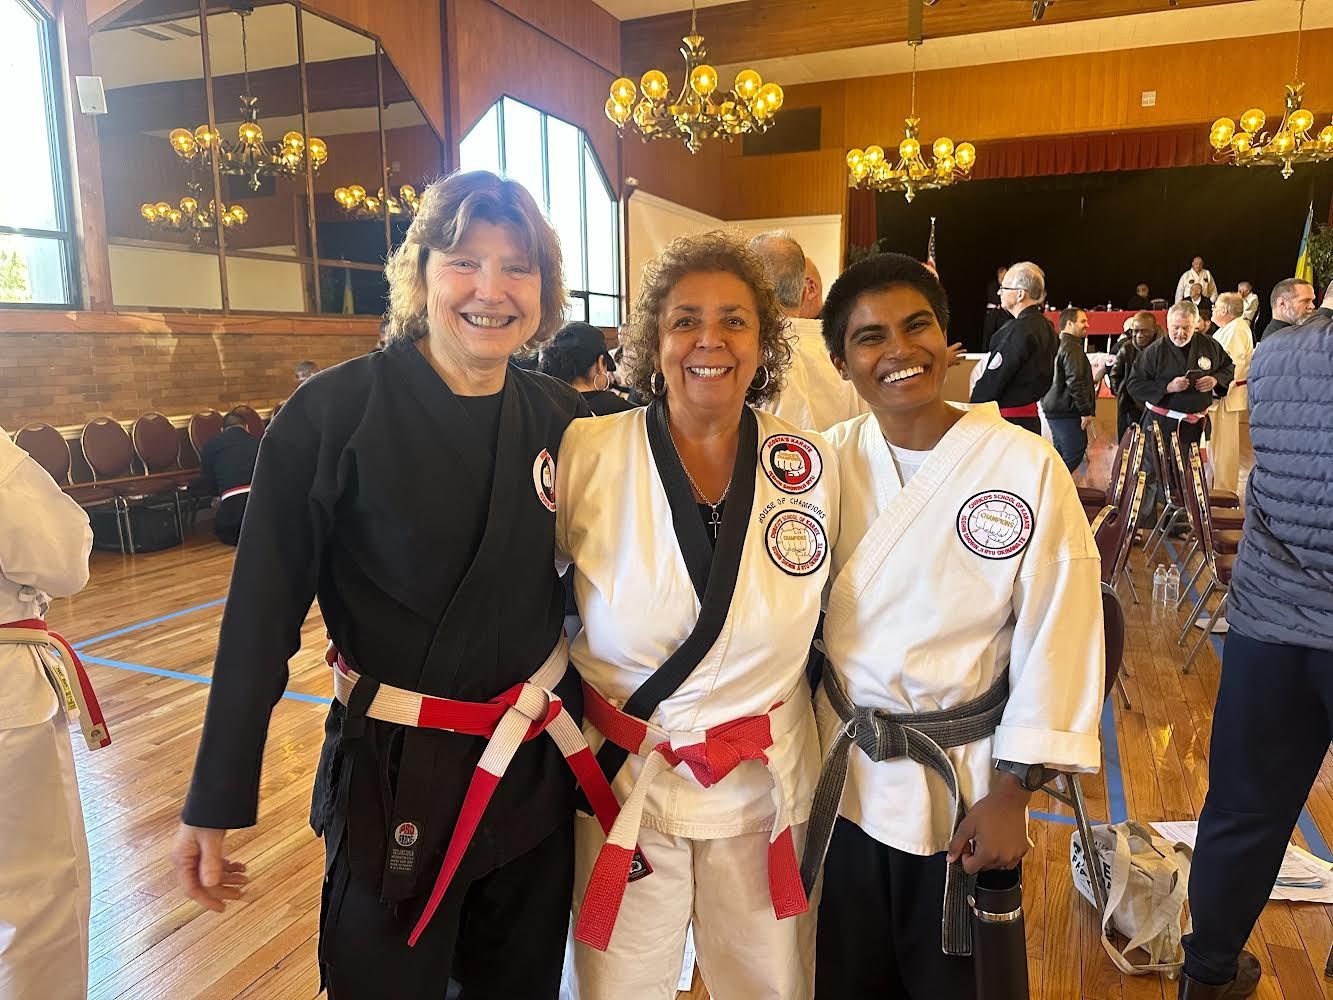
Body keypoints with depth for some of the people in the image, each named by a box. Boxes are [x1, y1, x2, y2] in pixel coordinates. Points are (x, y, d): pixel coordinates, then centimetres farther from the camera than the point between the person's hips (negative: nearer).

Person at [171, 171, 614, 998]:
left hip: (541, 767, 5)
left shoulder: (564, 418, -3)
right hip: (394, 774, -4)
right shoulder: (335, 412, -16)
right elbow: (262, 613, -12)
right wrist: (216, 804, -8)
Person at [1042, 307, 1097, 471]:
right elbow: (1075, 382, -23)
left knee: (1060, 451, 17)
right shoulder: (1072, 348, -16)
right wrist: (1086, 411, -19)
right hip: (1067, 410, -11)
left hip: (1053, 408, 11)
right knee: (1075, 453, -7)